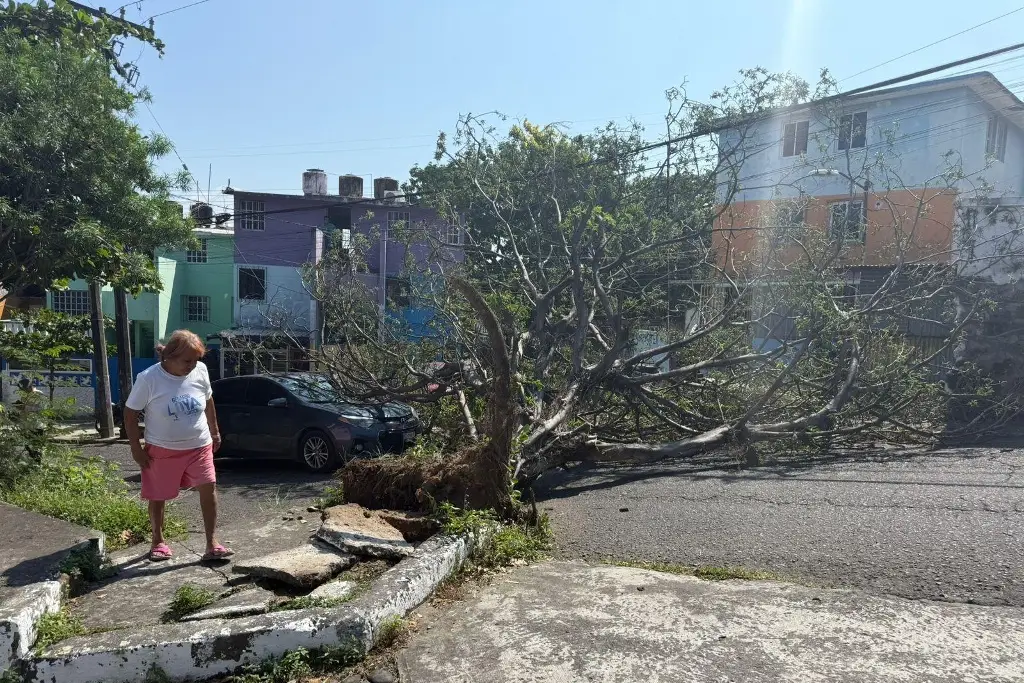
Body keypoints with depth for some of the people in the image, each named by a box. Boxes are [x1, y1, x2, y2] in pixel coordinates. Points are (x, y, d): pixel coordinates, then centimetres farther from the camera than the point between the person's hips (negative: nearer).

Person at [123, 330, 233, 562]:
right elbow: (130, 414, -8)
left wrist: (215, 432, 14)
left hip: (199, 446, 2)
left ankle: (212, 544, -6)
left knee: (208, 487, -11)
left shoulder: (200, 371, -8)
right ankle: (158, 541, 34)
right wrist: (136, 449, -9)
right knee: (158, 497, 12)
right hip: (163, 450, -2)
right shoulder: (148, 378, -17)